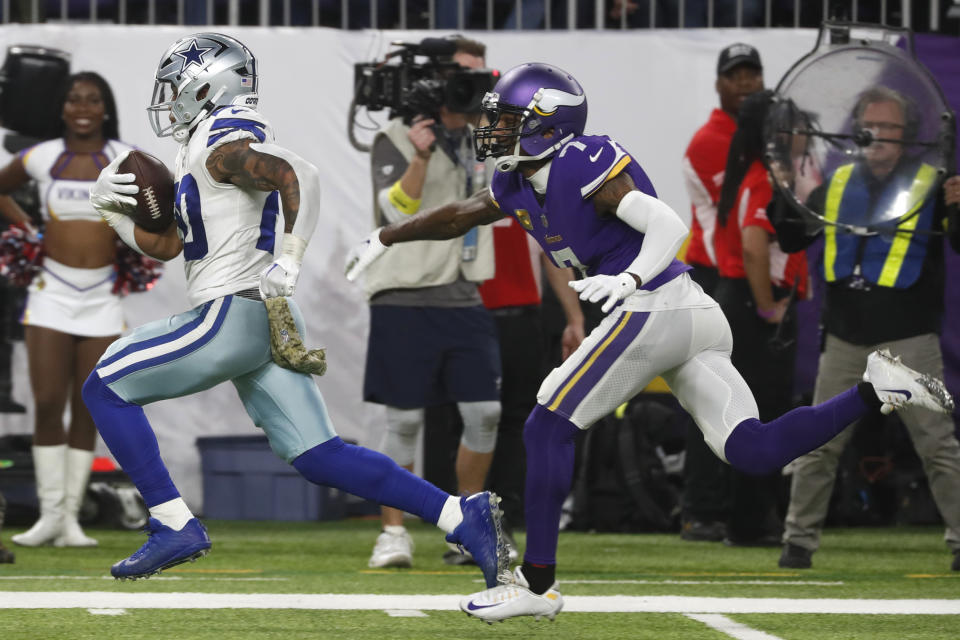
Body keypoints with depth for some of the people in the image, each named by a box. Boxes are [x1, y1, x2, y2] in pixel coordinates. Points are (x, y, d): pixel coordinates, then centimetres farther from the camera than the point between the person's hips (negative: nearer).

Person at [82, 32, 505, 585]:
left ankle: (176, 527, -3)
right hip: (265, 324, 10)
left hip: (231, 316, -10)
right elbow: (165, 244, 27)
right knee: (320, 458, 6)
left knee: (106, 389, 1)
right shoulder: (204, 151, 22)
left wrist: (289, 261, -28)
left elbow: (297, 175, -27)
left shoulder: (221, 144, -9)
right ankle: (464, 518, -2)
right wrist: (111, 206, 13)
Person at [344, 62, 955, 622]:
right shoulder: (520, 185, 17)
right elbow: (457, 216, 33)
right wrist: (384, 239, 40)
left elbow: (668, 224, -18)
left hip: (654, 310, -9)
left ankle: (537, 583, -1)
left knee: (549, 427, -4)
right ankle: (876, 390, -8)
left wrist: (628, 280, -33)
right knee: (752, 451, -1)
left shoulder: (585, 165, -11)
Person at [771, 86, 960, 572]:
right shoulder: (837, 184, 11)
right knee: (818, 445, 6)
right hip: (846, 340, 4)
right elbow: (790, 239, 16)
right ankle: (799, 539, 15)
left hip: (909, 340, -4)